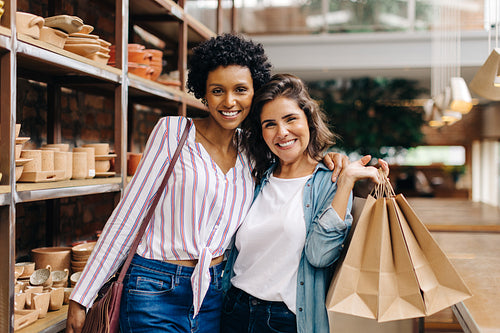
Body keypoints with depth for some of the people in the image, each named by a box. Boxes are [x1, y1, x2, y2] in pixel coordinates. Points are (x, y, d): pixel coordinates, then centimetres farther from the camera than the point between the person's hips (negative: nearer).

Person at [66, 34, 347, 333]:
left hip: (215, 296, 4)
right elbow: (128, 215, -6)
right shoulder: (173, 131, -7)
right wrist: (82, 297, -7)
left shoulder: (252, 152, 6)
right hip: (157, 293, -4)